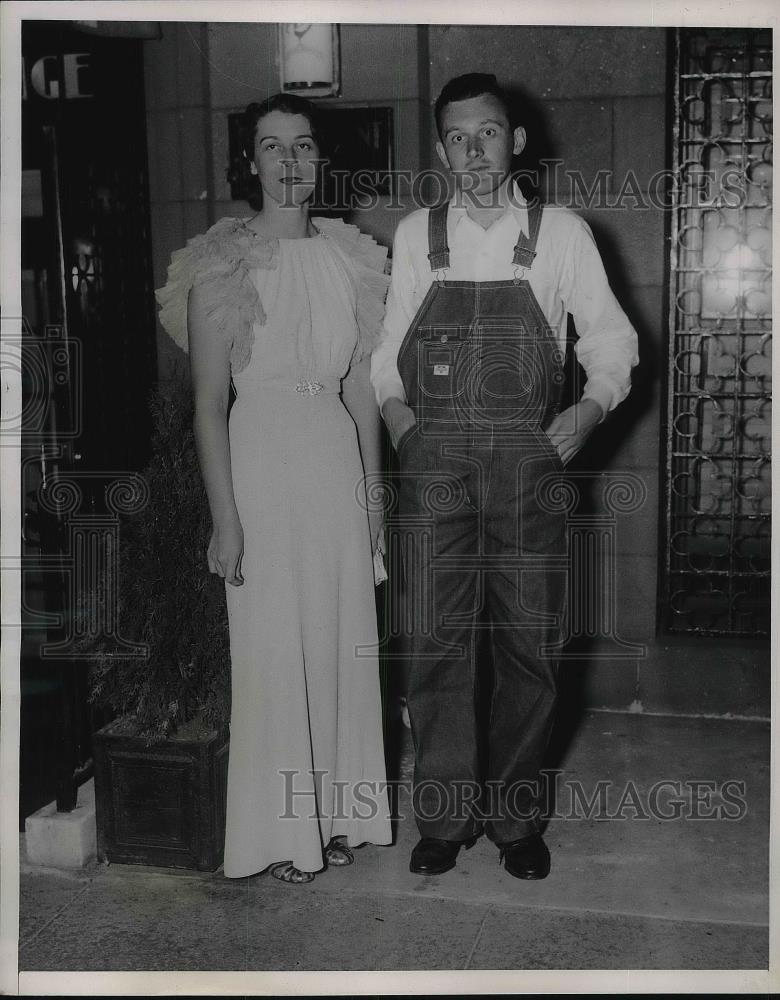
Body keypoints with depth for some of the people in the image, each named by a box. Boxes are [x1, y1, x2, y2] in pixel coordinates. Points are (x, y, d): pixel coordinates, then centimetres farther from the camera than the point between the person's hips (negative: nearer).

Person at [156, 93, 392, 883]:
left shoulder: (348, 256, 8)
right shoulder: (221, 263, -6)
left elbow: (361, 386, 12)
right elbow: (208, 404, -8)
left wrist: (372, 487, 10)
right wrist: (224, 518, -12)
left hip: (336, 458, 5)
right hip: (261, 458, -4)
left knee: (341, 638, 10)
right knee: (273, 646, 2)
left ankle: (337, 809, 27)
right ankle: (283, 828, 19)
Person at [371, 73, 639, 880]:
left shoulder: (561, 234, 4)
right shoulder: (414, 236, 8)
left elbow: (610, 338, 10)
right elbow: (391, 346, 15)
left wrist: (592, 406, -6)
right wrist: (395, 409, -1)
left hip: (529, 461, 0)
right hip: (434, 461, 1)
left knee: (528, 647, 4)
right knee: (437, 643, 0)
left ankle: (513, 814, 22)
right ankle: (444, 815, 16)